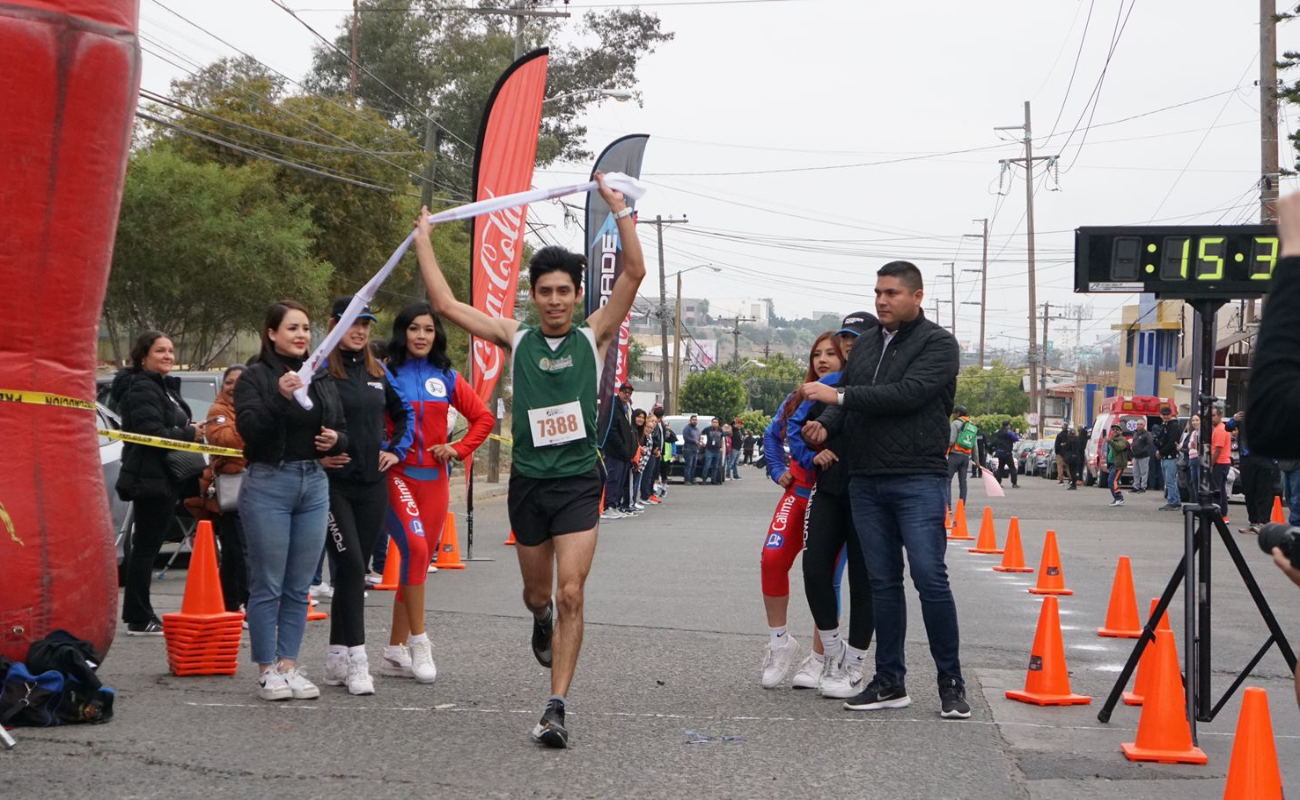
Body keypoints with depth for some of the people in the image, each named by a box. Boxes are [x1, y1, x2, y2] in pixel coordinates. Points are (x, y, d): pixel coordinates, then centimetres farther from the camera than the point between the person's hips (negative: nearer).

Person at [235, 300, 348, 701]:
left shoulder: (322, 379, 15)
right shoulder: (255, 377, -2)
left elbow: (343, 430, 22)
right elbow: (249, 428, -15)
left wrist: (336, 439, 0)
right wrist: (279, 398, -28)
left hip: (314, 485, 5)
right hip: (268, 484, -5)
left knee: (299, 586, 8)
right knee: (267, 585, -2)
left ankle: (289, 665, 15)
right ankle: (268, 669, 5)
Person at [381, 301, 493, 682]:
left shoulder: (447, 378, 9)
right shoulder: (385, 375, -1)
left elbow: (483, 417, 14)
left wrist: (459, 449, 3)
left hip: (435, 478, 4)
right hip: (397, 475, -4)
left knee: (418, 560, 6)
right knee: (415, 547, -22)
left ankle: (395, 651, 14)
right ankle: (418, 641, -12)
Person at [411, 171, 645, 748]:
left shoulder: (593, 336, 1)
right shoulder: (515, 338, 4)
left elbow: (634, 273, -9)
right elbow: (445, 305, 0)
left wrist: (619, 210, -12)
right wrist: (423, 240, 4)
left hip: (579, 480, -2)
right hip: (528, 481, 2)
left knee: (571, 593, -14)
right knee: (538, 593, 17)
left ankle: (556, 708, -11)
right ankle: (542, 621, 55)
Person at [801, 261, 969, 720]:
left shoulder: (938, 344, -2)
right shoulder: (865, 346, 18)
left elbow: (908, 393, -17)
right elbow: (846, 403, 18)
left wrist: (840, 396, -18)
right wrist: (825, 427, -5)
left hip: (918, 480, -6)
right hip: (865, 481, 6)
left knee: (929, 577, -11)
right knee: (882, 582, 8)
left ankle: (951, 683, -1)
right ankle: (890, 682, 14)